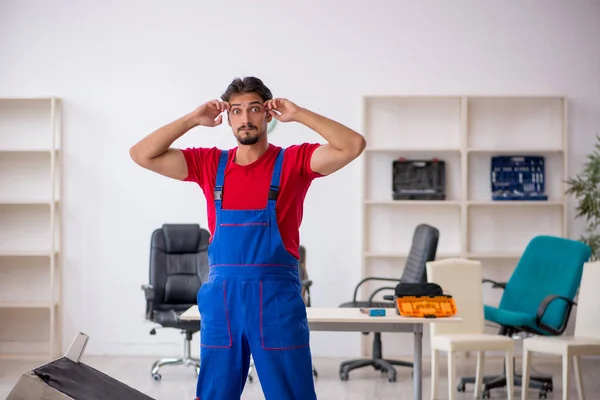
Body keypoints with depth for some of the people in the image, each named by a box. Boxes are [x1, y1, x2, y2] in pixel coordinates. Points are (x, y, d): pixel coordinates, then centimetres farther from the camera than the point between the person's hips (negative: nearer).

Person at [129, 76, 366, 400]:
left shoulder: (294, 161, 0)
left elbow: (353, 145, -13)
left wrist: (299, 114, -10)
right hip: (221, 297, 3)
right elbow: (142, 155, 5)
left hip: (277, 297, -3)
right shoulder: (209, 164, 8)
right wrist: (193, 119, 1)